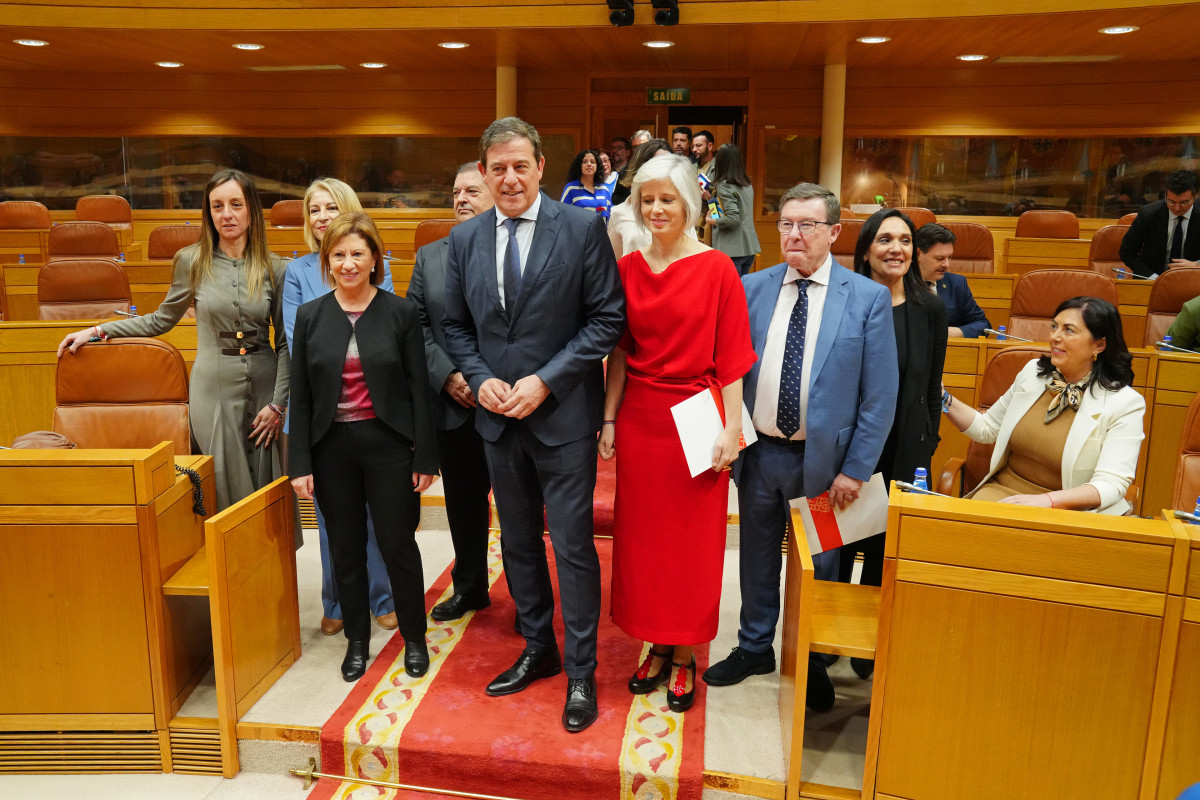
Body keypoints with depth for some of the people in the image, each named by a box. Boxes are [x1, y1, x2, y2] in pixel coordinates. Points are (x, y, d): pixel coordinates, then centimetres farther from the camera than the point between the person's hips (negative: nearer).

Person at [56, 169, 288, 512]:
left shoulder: (273, 267, 1)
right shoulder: (191, 261, 1)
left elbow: (285, 342, 4)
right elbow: (161, 320, 16)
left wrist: (278, 404, -3)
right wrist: (97, 331, 11)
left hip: (264, 386, 1)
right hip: (213, 389, 0)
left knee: (267, 494, 5)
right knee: (227, 490, 1)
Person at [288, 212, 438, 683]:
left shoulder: (400, 313, -3)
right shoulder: (310, 316, 3)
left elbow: (418, 389, -3)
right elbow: (300, 396, 4)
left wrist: (425, 457, -5)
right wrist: (300, 464, 0)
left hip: (388, 444, -2)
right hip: (332, 448, 2)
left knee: (398, 544, 4)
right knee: (346, 550, 12)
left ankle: (414, 639, 25)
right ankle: (357, 640, 30)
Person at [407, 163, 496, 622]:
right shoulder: (429, 257, 11)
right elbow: (416, 325, 7)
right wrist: (448, 376, -7)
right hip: (454, 407, 4)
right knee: (463, 502, 17)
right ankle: (469, 588, 36)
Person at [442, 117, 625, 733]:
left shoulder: (582, 228, -8)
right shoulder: (465, 238, 6)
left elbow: (608, 318, -10)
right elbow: (456, 325, 12)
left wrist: (545, 380, -16)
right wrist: (480, 378, -6)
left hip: (563, 415, -5)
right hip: (499, 417, 5)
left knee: (573, 547, 1)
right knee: (518, 541, 17)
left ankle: (581, 673, 19)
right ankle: (537, 650, 36)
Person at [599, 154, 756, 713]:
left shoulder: (716, 268, -7)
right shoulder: (627, 268, 5)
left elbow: (731, 358, -8)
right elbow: (619, 352, 8)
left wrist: (731, 429, -12)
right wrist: (609, 419, 5)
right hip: (639, 419, 4)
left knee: (693, 541, 7)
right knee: (641, 536, 12)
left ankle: (685, 656, 24)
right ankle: (658, 644, 31)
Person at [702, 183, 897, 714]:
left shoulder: (868, 299, -7)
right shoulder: (750, 289, 0)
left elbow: (880, 395, -8)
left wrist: (855, 469, -10)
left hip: (822, 458, -2)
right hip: (758, 452, 2)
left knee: (818, 567, 15)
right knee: (757, 556, 19)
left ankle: (813, 663, 38)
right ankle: (755, 647, 41)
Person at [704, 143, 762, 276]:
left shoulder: (724, 186, -12)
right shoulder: (747, 185, 12)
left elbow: (733, 219, -21)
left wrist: (711, 221, -4)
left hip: (731, 250, -8)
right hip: (749, 248, 8)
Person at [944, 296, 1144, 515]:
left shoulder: (1125, 404, -8)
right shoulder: (1033, 372, 7)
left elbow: (1111, 484, -15)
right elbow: (987, 428, 18)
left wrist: (1047, 500, -30)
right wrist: (945, 400, 3)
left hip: (1069, 510, -4)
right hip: (1002, 490, 4)